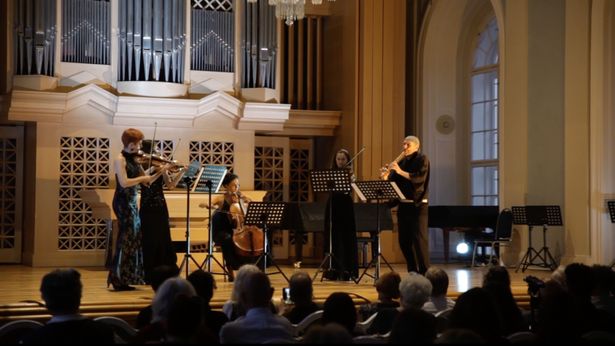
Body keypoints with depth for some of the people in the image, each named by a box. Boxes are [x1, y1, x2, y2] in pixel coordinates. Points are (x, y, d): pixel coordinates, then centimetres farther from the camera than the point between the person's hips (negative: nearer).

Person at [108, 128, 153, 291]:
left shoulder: (134, 160, 13)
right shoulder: (120, 159, -10)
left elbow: (146, 180, 11)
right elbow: (124, 182, -22)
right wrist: (142, 178, -13)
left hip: (132, 202, 8)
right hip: (123, 202, -8)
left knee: (133, 239, 9)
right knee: (127, 239, -9)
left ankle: (124, 279, 15)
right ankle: (118, 280, -5)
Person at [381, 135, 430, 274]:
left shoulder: (422, 159, -2)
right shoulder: (401, 161, 16)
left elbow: (420, 178, -18)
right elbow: (390, 179, 11)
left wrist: (400, 172, -21)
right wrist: (386, 174, -10)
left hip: (418, 205, -7)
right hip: (403, 205, 7)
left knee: (419, 239, -9)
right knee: (404, 240, 7)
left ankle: (425, 272, -5)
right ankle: (412, 272, 16)